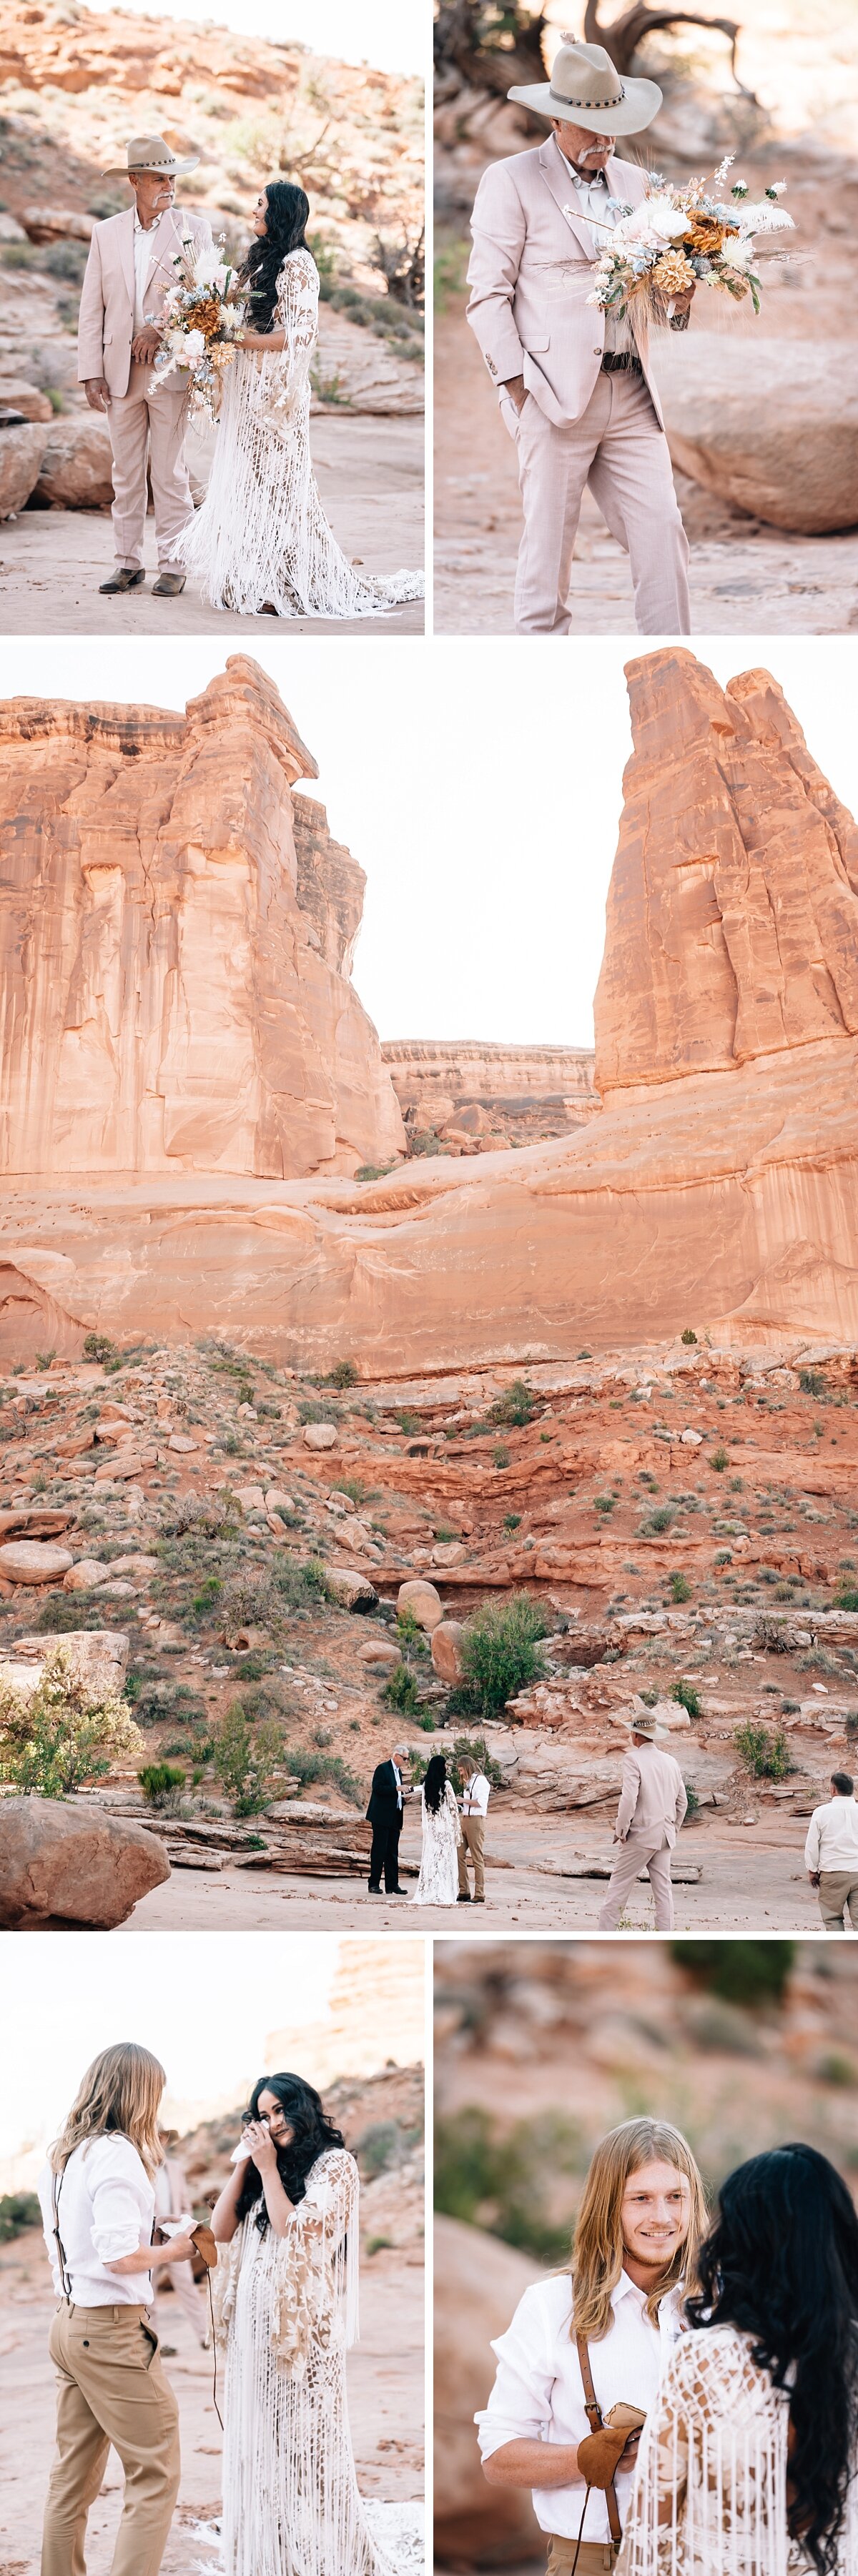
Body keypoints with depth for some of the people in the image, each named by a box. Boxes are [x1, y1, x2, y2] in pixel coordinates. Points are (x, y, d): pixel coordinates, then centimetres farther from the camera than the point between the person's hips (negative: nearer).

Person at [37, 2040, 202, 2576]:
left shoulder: (62, 2155, 10)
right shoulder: (116, 2152, -16)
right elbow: (119, 2256, -23)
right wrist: (174, 2252, -6)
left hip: (70, 2324, 9)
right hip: (113, 2329, -9)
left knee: (75, 2475, 12)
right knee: (156, 2475, -3)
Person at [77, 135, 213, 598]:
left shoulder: (195, 229, 3)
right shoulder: (106, 234, 9)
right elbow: (91, 310, 6)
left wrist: (160, 328, -14)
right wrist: (91, 372, -1)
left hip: (170, 368, -2)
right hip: (120, 371, 3)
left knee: (169, 471, -2)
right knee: (125, 472, 6)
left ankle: (172, 565, 3)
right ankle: (128, 562, 12)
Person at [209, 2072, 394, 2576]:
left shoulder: (334, 2165, -4)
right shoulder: (264, 2169, 15)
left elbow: (295, 2233, -13)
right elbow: (222, 2229, 8)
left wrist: (268, 2168, -8)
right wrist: (245, 2163, 4)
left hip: (303, 2326, -6)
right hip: (256, 2326, 7)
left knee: (305, 2441, -5)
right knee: (260, 2444, 7)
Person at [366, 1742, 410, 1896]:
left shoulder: (398, 1771, 18)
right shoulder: (382, 1769, -8)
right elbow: (377, 1788, -19)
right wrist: (396, 1789, -25)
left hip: (394, 1818, 8)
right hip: (382, 1817, -8)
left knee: (393, 1853, 7)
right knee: (379, 1850, -5)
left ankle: (392, 1885, 9)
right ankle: (374, 1884, -2)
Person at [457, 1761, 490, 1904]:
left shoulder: (480, 1781, -8)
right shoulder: (468, 1782, 19)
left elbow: (481, 1802, -18)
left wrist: (463, 1800, -13)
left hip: (476, 1821, -9)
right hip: (465, 1820, 9)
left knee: (477, 1858, -5)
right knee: (459, 1856, 6)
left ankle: (480, 1895, -3)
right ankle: (464, 1892, 12)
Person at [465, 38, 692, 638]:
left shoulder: (633, 180, 18)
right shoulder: (510, 181, 1)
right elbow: (487, 294, -3)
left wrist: (678, 296, 0)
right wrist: (519, 388, -11)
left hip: (632, 393, 5)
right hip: (556, 392, -5)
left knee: (663, 535, -2)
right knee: (550, 546, -2)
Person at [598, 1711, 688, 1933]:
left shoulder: (634, 1759, -12)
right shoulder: (671, 1761, 9)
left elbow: (629, 1799, -20)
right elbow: (682, 1802, 14)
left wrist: (620, 1830, -9)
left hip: (640, 1835, -6)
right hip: (665, 1837, 6)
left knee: (619, 1887, 1)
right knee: (663, 1888, 8)